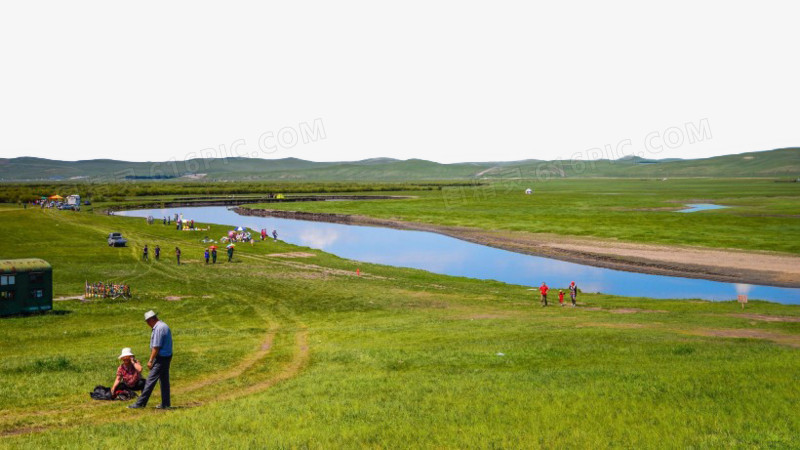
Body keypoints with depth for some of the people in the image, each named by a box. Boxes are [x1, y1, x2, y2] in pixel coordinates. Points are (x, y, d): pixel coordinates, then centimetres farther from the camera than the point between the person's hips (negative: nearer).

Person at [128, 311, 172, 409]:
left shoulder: (158, 328, -18)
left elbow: (156, 347, -21)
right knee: (164, 380, 12)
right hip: (167, 357, 10)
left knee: (150, 380, -6)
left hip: (161, 358, -10)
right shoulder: (165, 326, 14)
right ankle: (165, 404, 16)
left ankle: (141, 403, -3)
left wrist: (150, 361, -15)